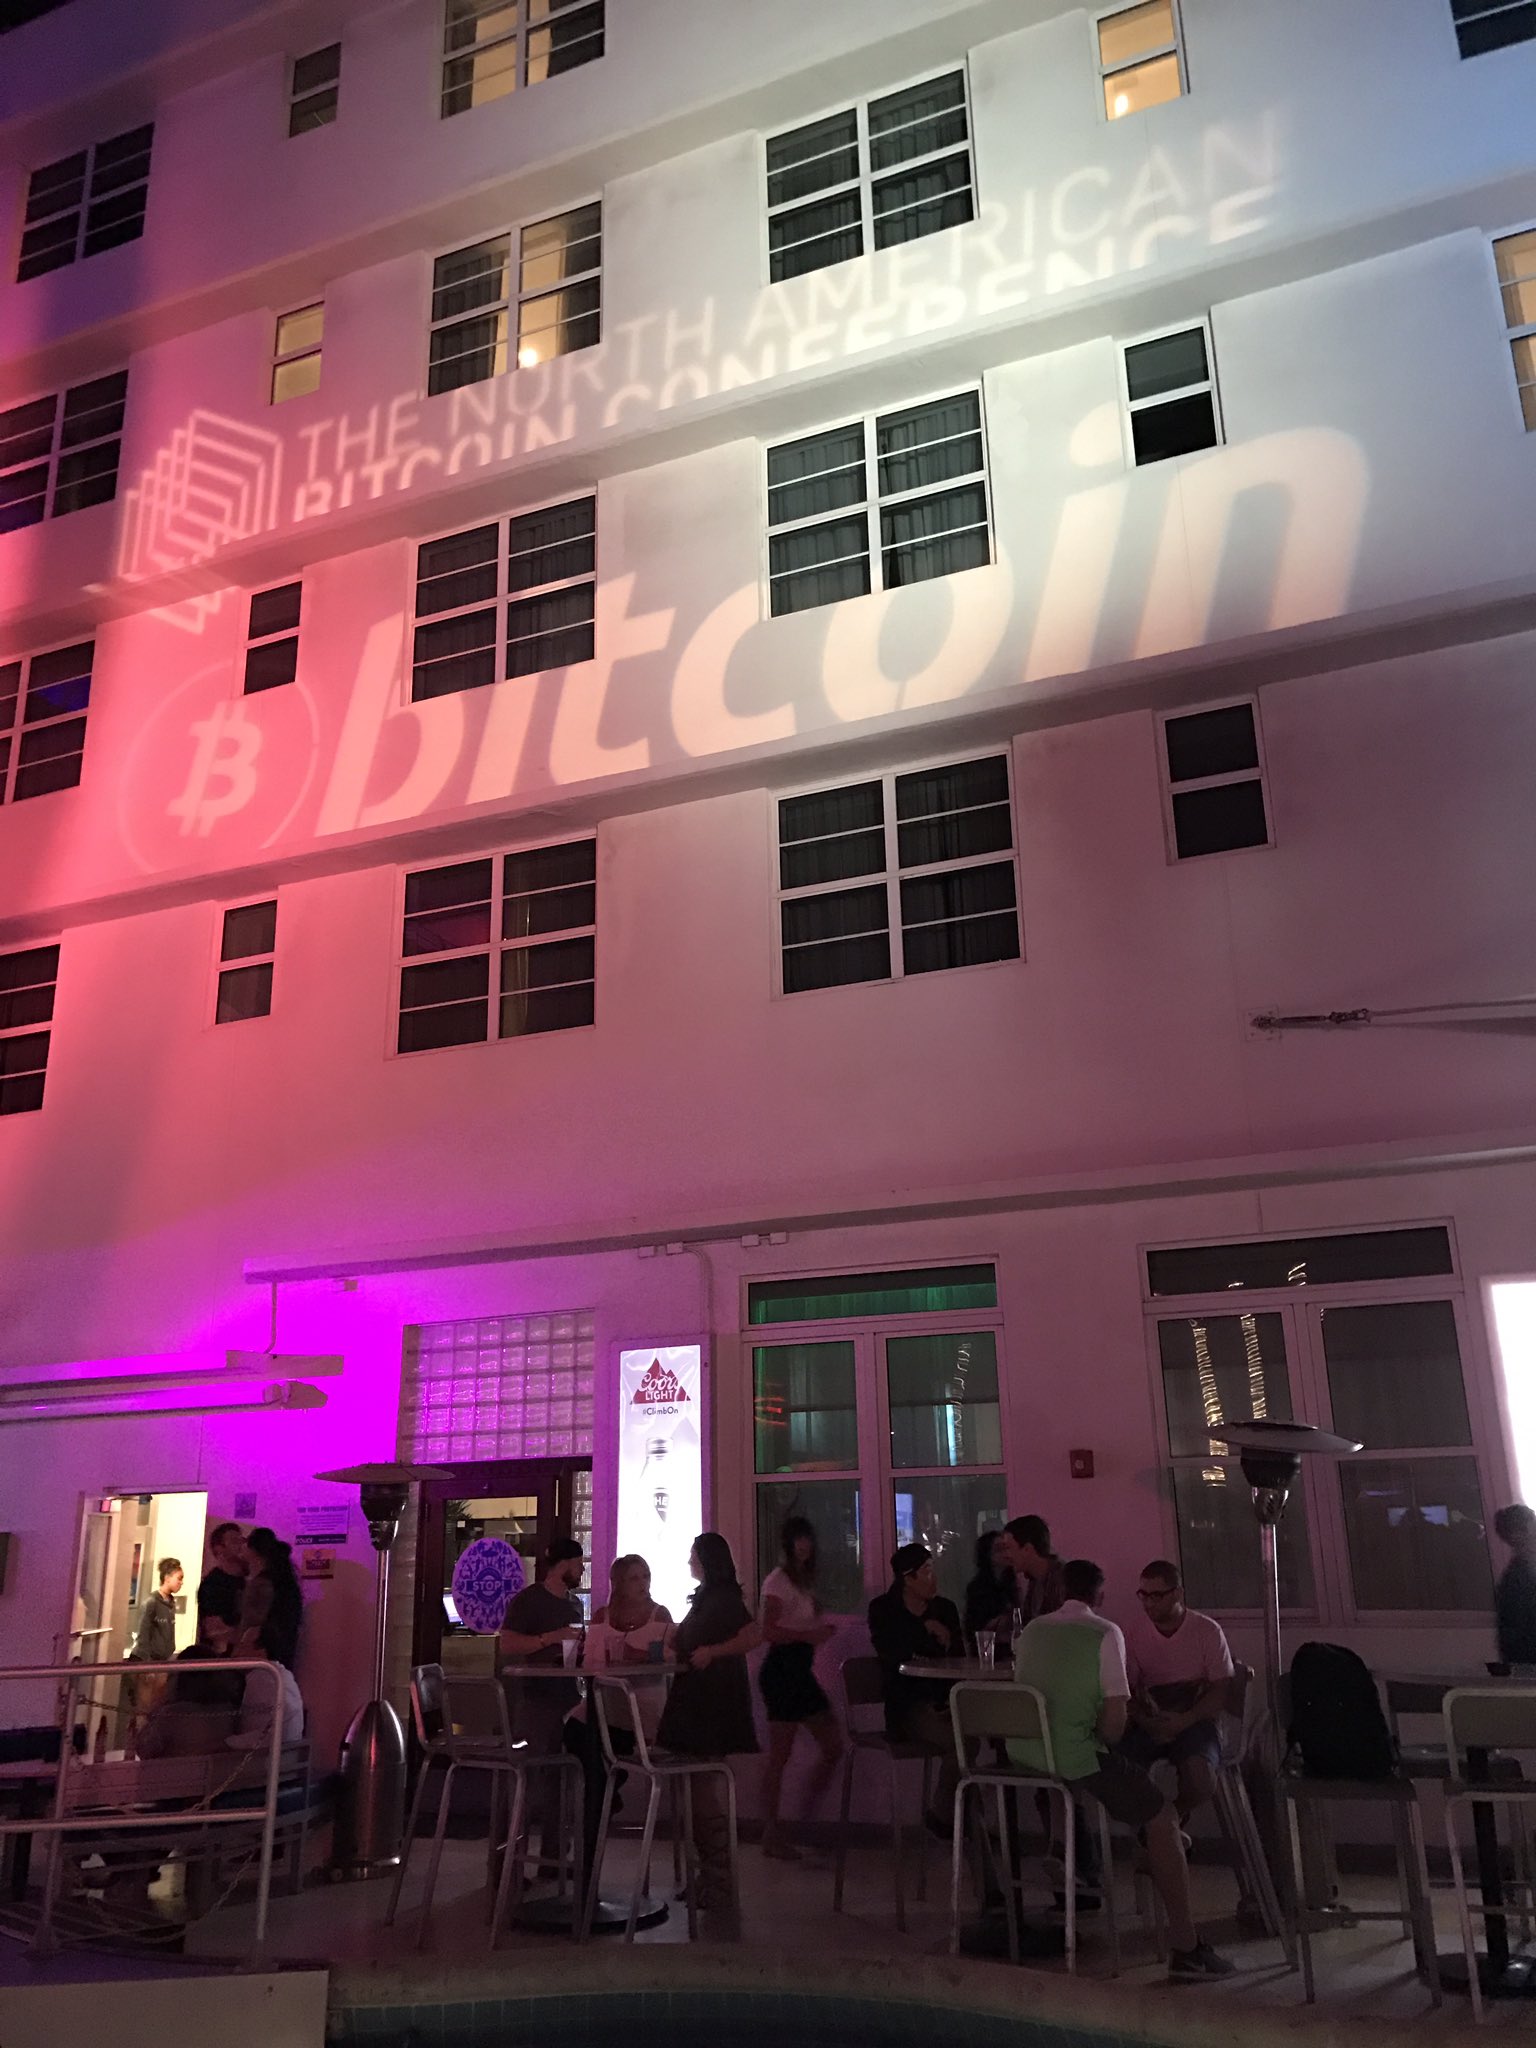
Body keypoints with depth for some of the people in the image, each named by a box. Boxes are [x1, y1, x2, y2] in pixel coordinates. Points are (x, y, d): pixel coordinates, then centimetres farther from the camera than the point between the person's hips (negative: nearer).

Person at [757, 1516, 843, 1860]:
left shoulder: (802, 1580, 18)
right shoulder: (778, 1581, -10)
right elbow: (768, 1631, -19)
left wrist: (820, 1631, 1)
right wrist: (809, 1634, -18)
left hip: (801, 1670, 9)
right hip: (781, 1669, -9)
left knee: (833, 1746, 7)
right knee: (779, 1757, -2)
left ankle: (809, 1818, 19)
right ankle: (772, 1835, 7)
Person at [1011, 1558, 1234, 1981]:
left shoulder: (1032, 1630, 12)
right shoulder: (1104, 1633, -6)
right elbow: (1116, 1715, -12)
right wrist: (1104, 1740, 9)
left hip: (1022, 1754, 7)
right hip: (1074, 1756, -7)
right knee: (1161, 1819, 9)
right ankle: (1184, 1947, 7)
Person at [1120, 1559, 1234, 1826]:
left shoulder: (1207, 1631, -1)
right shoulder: (1136, 1631, 6)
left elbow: (1222, 1689, -4)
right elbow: (1127, 1688, 5)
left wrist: (1185, 1721, -19)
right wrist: (1144, 1720, -17)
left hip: (1195, 1718, -2)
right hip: (1150, 1721, 2)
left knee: (1199, 1779, -32)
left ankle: (1177, 1816, 5)